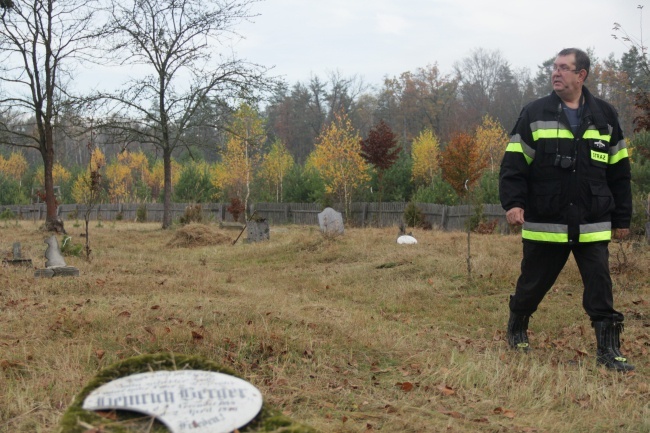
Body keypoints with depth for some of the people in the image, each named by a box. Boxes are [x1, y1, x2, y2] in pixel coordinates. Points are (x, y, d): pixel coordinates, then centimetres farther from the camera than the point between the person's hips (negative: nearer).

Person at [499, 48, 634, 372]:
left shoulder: (605, 116, 6)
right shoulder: (534, 114, 0)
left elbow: (618, 171, 11)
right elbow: (514, 163, -3)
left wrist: (622, 218, 10)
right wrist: (513, 202, -16)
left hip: (592, 226, 1)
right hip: (544, 224, -1)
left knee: (600, 286, -2)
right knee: (533, 283, 12)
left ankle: (608, 349, 7)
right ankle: (516, 330, 36)